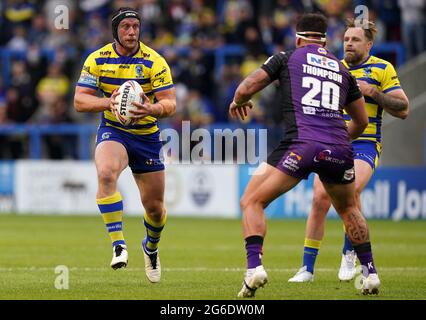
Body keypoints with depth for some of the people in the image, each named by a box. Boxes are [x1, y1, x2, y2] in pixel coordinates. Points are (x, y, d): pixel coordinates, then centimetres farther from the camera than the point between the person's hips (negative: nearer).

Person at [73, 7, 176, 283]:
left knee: (155, 207, 7)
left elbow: (170, 103, -13)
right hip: (113, 132, -1)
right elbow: (80, 100, -8)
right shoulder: (97, 60, -5)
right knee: (106, 173, -35)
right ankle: (118, 245, -30)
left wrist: (152, 109, -36)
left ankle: (151, 247, 41)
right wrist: (110, 102, -26)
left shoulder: (155, 62, -10)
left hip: (147, 136, 1)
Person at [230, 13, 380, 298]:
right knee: (349, 209, 30)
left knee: (252, 202, 5)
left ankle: (254, 266, -16)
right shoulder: (342, 69, 24)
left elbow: (246, 89, 9)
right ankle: (370, 272, 24)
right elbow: (362, 121, 30)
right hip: (339, 149, 4)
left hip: (301, 144, -4)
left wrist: (238, 102, 32)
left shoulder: (286, 59, 13)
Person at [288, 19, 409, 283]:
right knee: (320, 198, -10)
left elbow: (403, 109, 0)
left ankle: (349, 254, -10)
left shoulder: (382, 69, 3)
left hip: (365, 145, -4)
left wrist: (372, 92, -11)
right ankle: (308, 268, 0)